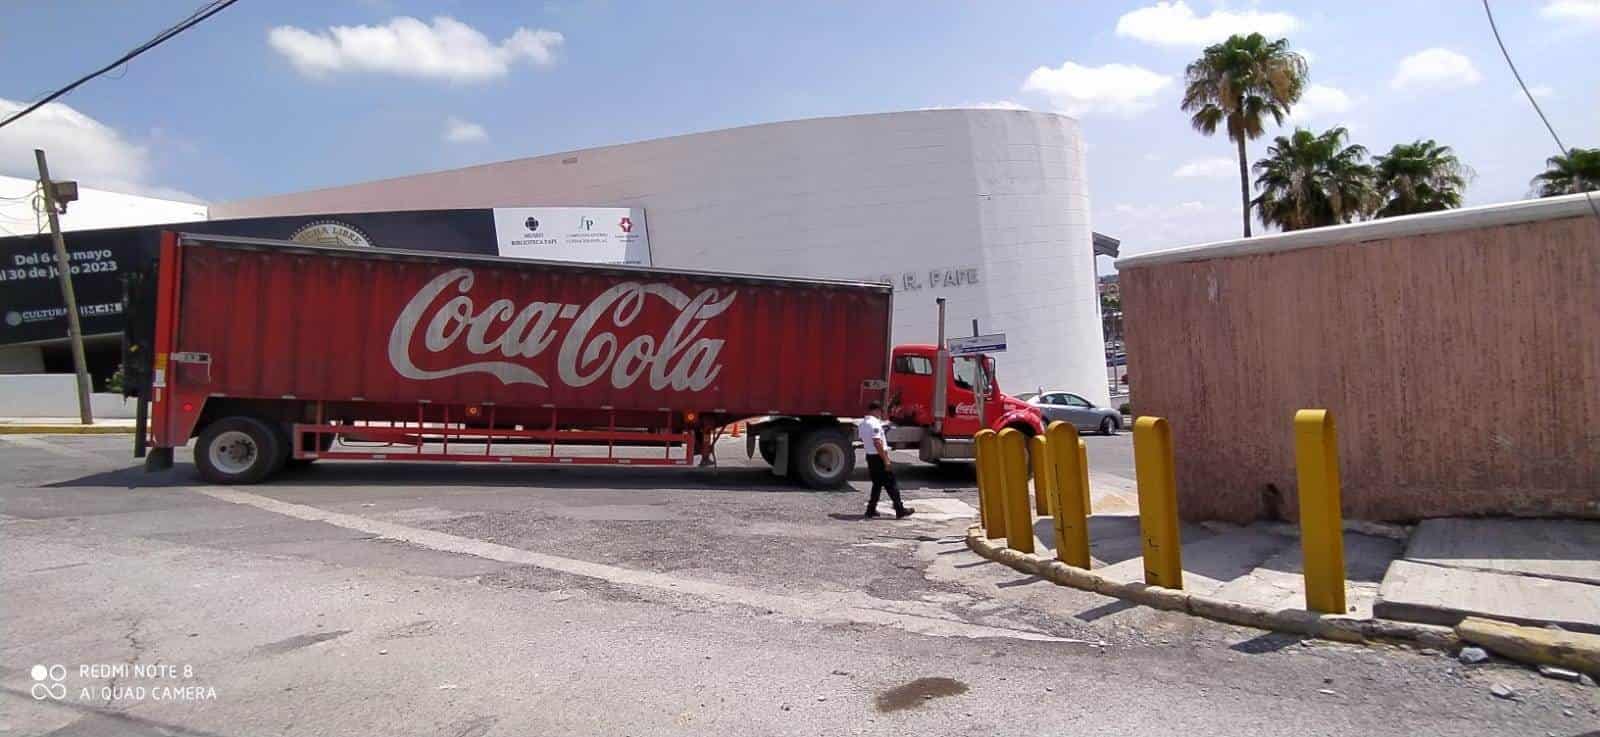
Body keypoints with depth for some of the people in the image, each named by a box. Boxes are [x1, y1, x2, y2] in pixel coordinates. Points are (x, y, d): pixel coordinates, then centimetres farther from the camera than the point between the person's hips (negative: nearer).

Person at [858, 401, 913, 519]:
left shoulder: (862, 424, 10)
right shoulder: (875, 424, -19)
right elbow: (877, 443, -25)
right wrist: (886, 460, -21)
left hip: (870, 457, 9)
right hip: (879, 457, -9)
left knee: (877, 484, 17)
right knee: (891, 484, -2)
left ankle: (871, 510, 15)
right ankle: (900, 511, 1)